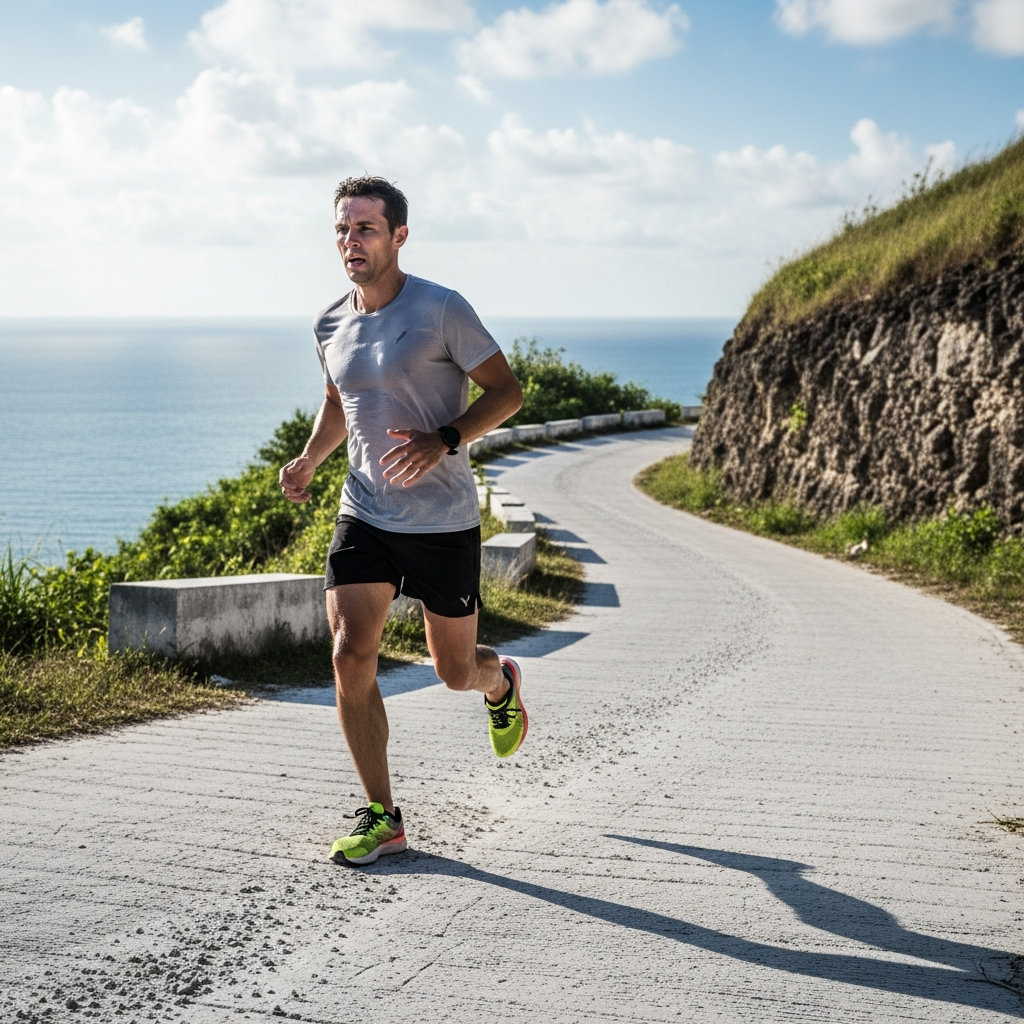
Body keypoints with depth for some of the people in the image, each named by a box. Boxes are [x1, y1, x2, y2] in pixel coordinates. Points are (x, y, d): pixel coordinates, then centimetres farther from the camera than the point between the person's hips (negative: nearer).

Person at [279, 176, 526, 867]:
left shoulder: (441, 310, -11)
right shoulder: (331, 326, 5)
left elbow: (507, 390, -8)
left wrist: (443, 440, -23)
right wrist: (308, 459, 6)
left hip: (445, 523, -4)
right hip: (364, 517, 4)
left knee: (456, 672, 9)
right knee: (351, 655, -12)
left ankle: (502, 684, 49)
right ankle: (382, 817, 0)